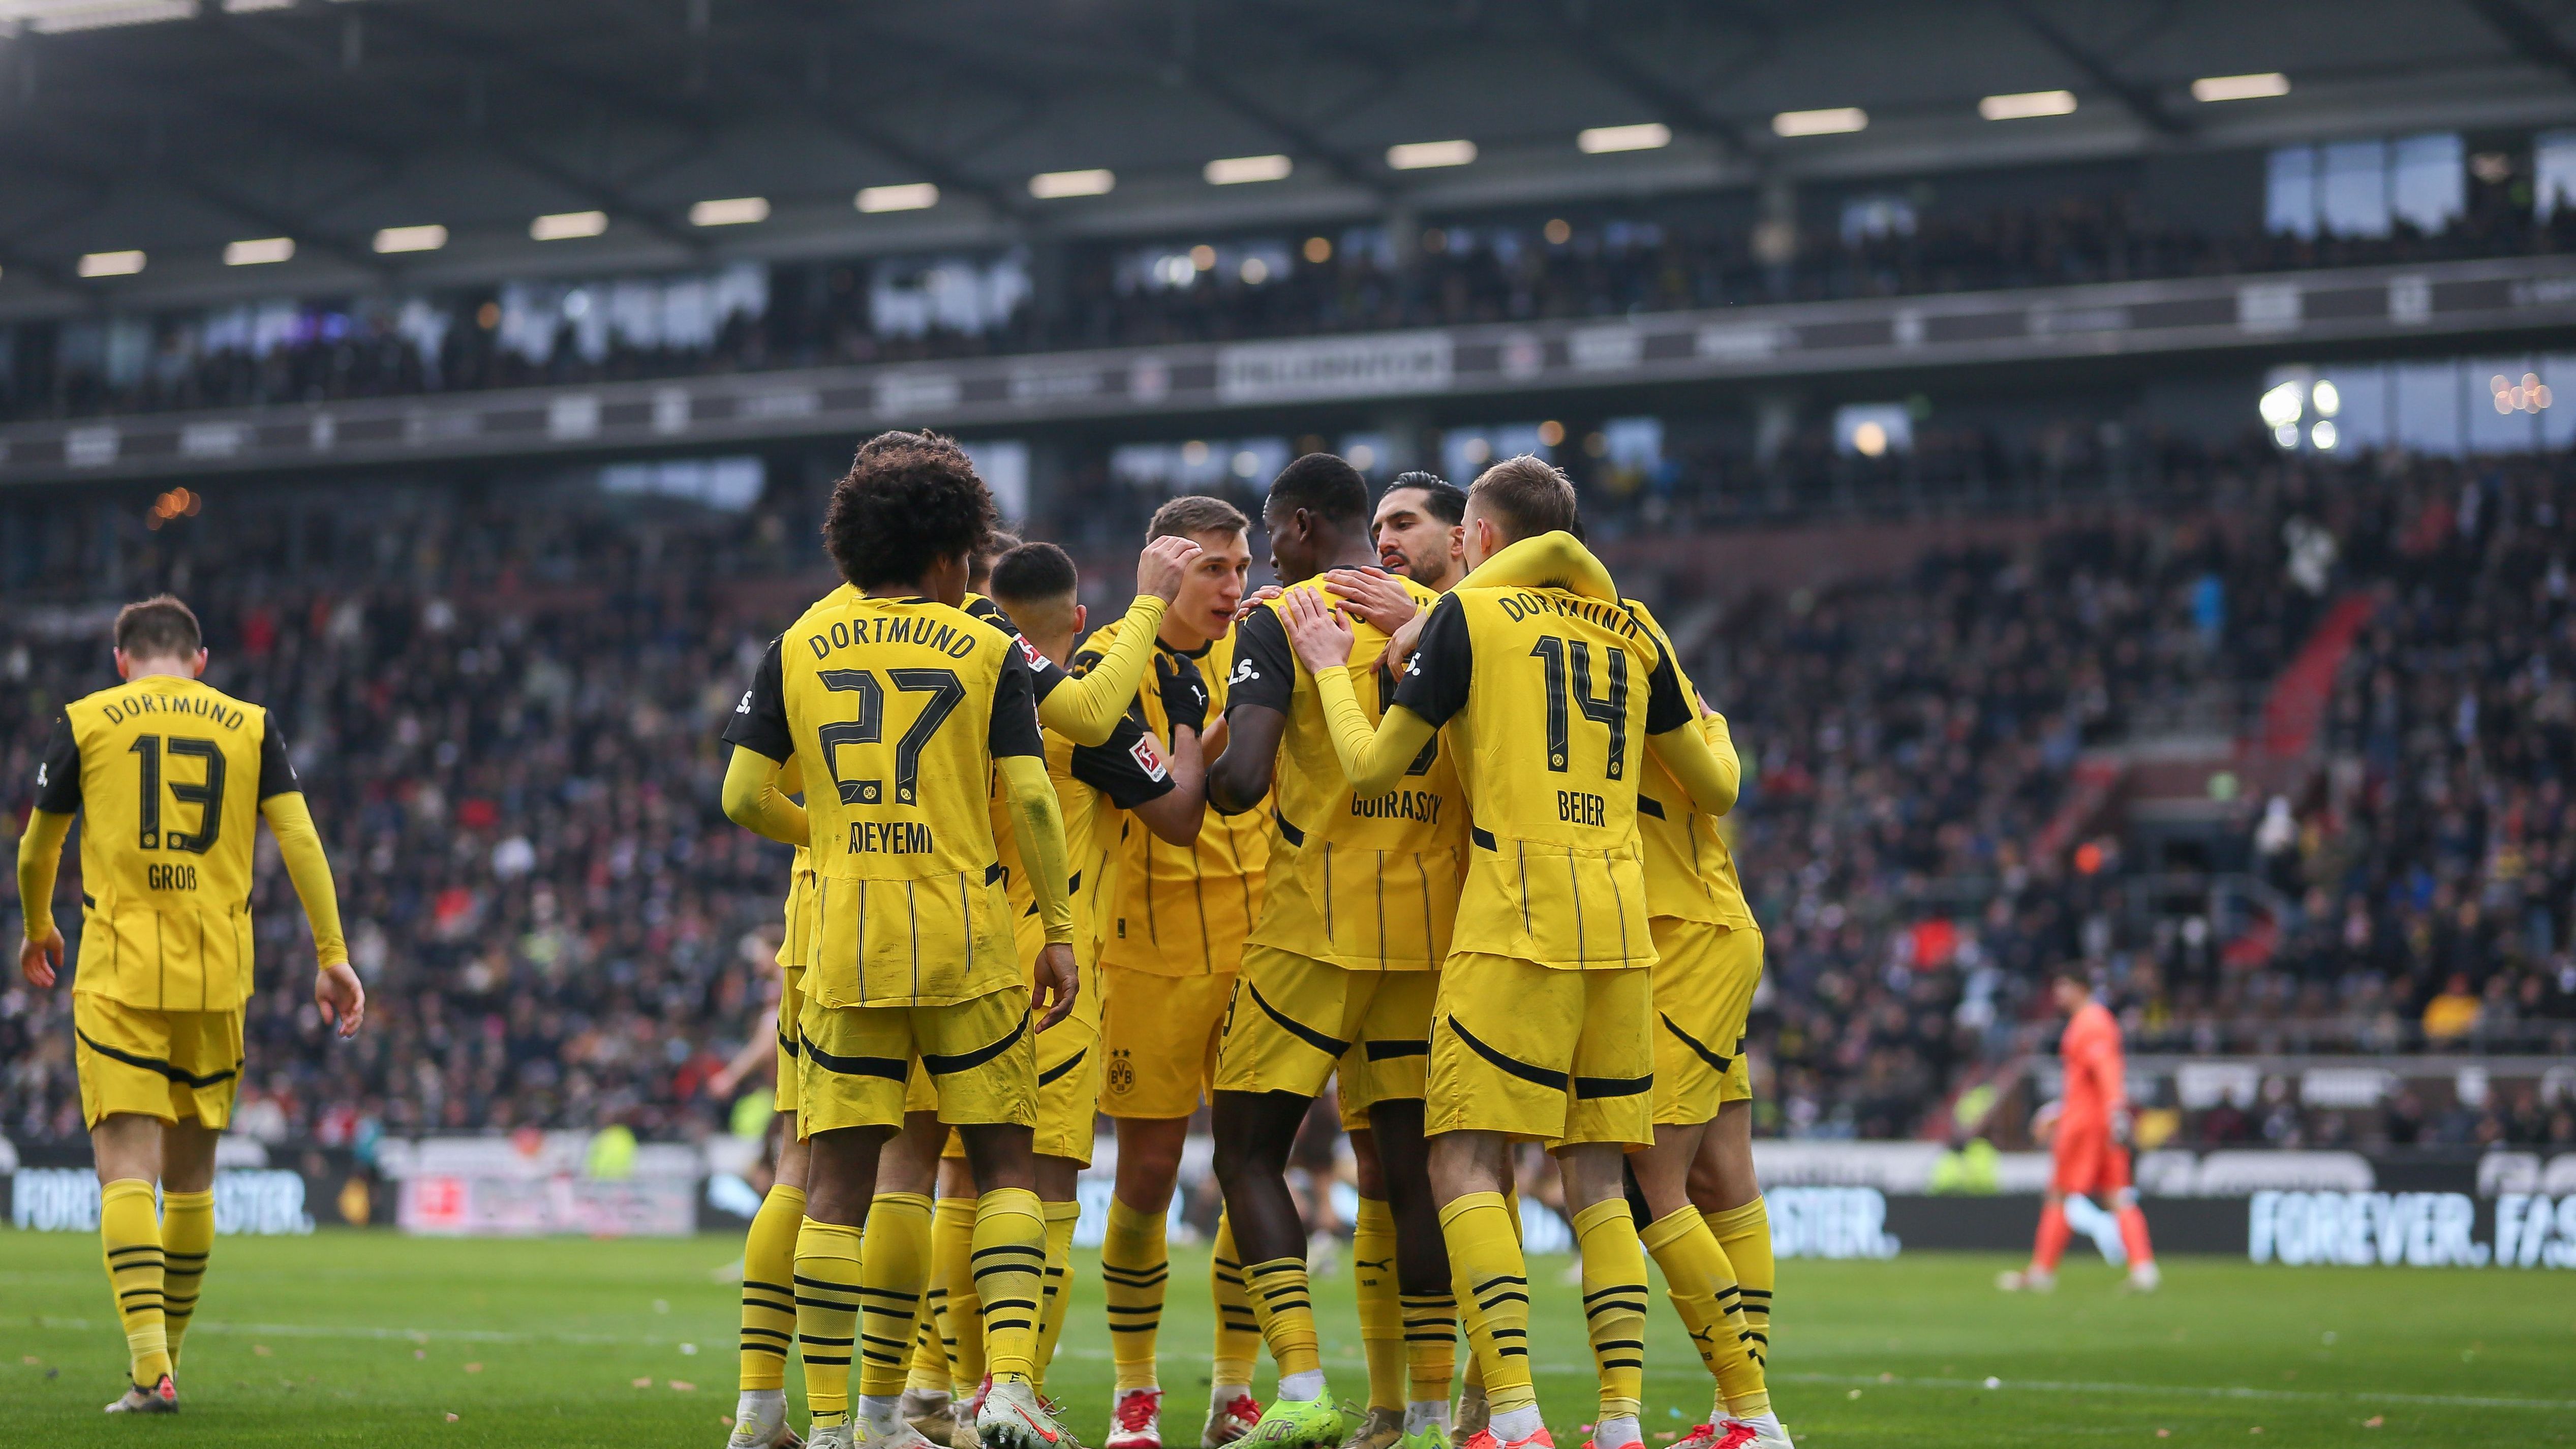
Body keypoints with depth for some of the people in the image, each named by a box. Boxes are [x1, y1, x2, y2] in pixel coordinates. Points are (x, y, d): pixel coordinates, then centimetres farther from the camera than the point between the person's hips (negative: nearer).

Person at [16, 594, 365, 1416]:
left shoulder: (84, 723, 5)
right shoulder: (250, 725, 9)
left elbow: (35, 854, 14)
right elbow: (299, 840, 1)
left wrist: (39, 932, 32)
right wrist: (332, 956, 3)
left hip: (118, 978, -2)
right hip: (217, 980, 2)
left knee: (126, 1172, -7)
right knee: (191, 1179, 14)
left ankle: (151, 1368, -21)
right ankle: (165, 1356, 25)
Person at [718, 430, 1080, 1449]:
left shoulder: (796, 648, 6)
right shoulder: (988, 653, 0)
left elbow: (744, 797, 4)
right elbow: (1031, 802, -6)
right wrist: (1060, 934, 1)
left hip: (845, 944, 2)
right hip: (968, 944, -2)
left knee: (837, 1179, 4)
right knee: (1004, 1164, 9)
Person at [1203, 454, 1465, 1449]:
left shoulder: (1281, 621, -6)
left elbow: (1242, 780, -16)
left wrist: (1198, 776, 4)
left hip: (1315, 927, -5)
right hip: (1432, 928, 5)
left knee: (1249, 1153, 3)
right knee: (1410, 1163, 8)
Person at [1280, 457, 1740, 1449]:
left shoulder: (1470, 615, 2)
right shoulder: (1631, 635, 17)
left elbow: (1371, 769, 4)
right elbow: (1714, 790, 23)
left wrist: (1330, 668, 19)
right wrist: (1708, 729, 45)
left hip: (1518, 922, -5)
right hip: (1622, 928, 5)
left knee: (1466, 1163, -5)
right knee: (1597, 1179, 9)